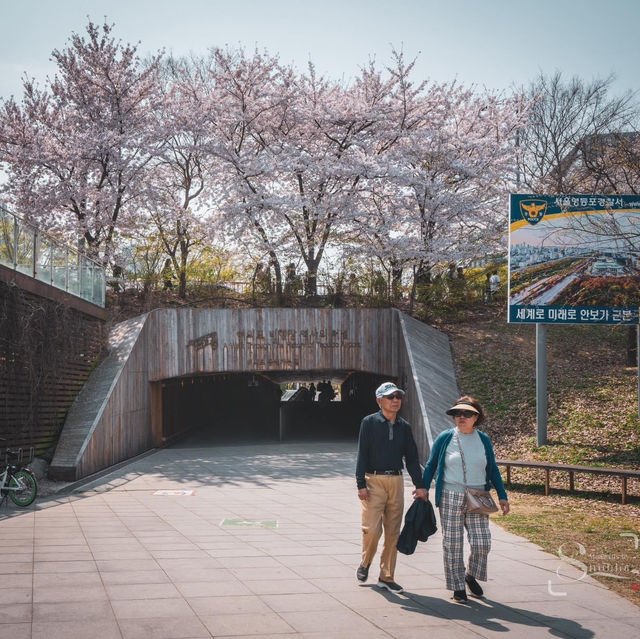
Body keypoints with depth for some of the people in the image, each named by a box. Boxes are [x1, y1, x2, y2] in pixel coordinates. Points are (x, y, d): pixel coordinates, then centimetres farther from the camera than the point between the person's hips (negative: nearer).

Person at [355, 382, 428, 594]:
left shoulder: (404, 427, 10)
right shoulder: (369, 423, -3)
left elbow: (412, 457, 13)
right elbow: (362, 455, -6)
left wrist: (419, 485, 3)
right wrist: (361, 485, -12)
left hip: (396, 481, 5)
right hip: (374, 481, -4)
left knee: (393, 532, 6)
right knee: (372, 528, -10)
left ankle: (386, 577, 16)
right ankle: (365, 563, 19)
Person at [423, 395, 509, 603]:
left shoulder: (483, 439, 7)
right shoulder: (445, 438, 0)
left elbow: (493, 469, 15)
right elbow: (431, 465, 9)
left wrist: (502, 496, 11)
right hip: (451, 498, -2)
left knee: (482, 542, -4)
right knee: (453, 544, 0)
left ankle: (471, 575, 23)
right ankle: (457, 586, 14)